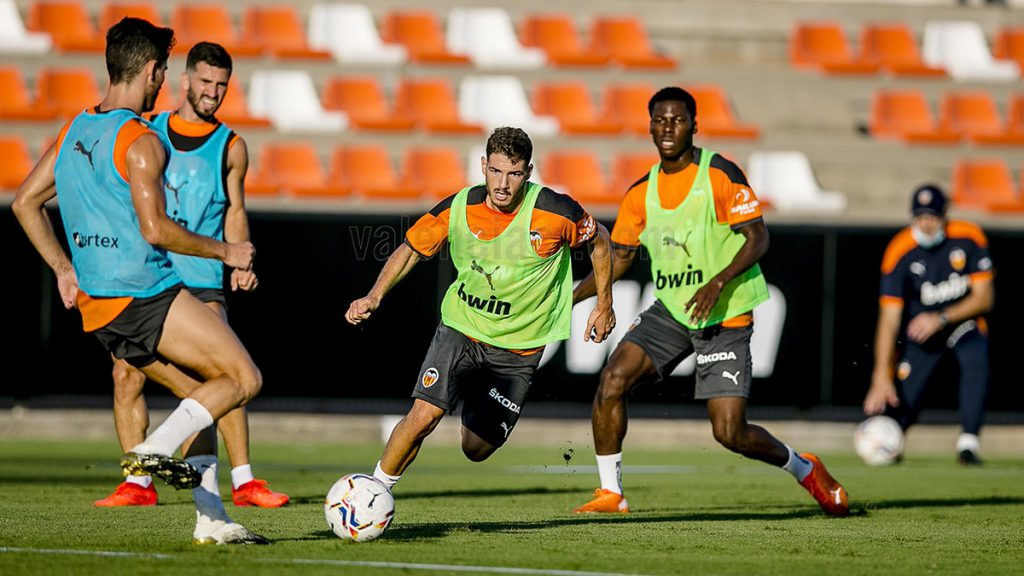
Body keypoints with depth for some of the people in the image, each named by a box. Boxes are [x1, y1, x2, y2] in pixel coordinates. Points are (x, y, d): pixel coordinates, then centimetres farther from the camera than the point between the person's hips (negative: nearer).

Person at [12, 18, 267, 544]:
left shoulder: (73, 132, 13)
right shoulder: (140, 141, -13)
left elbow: (24, 202, 18)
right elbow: (155, 230, -19)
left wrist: (63, 268, 21)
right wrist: (224, 252, -6)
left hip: (96, 304, 9)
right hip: (146, 296, -9)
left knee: (204, 390, 16)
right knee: (244, 378, -4)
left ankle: (211, 520, 9)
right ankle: (154, 450, -16)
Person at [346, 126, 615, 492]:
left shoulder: (556, 212, -18)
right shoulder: (458, 209, -13)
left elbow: (599, 240, 2)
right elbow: (411, 250, 2)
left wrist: (604, 306, 6)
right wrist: (374, 298, -11)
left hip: (519, 345, 0)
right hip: (461, 326, 0)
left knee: (476, 450, 3)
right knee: (424, 415, -21)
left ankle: (476, 399, 37)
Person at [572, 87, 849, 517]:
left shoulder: (721, 175, -11)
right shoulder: (642, 192, 6)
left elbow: (757, 238, -14)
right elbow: (618, 259, 13)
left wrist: (718, 283, -28)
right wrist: (564, 299, 4)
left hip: (725, 316, -5)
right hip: (670, 310, 5)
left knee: (730, 433, -10)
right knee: (612, 380, -16)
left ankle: (804, 470, 19)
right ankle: (610, 494, -4)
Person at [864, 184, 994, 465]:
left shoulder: (969, 238, -18)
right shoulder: (899, 253, -22)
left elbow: (984, 298, -15)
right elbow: (889, 318, -25)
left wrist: (941, 319, -30)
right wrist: (881, 376, -33)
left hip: (963, 319, 0)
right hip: (920, 329, 0)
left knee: (977, 366, -30)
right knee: (904, 402, -6)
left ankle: (968, 444, -25)